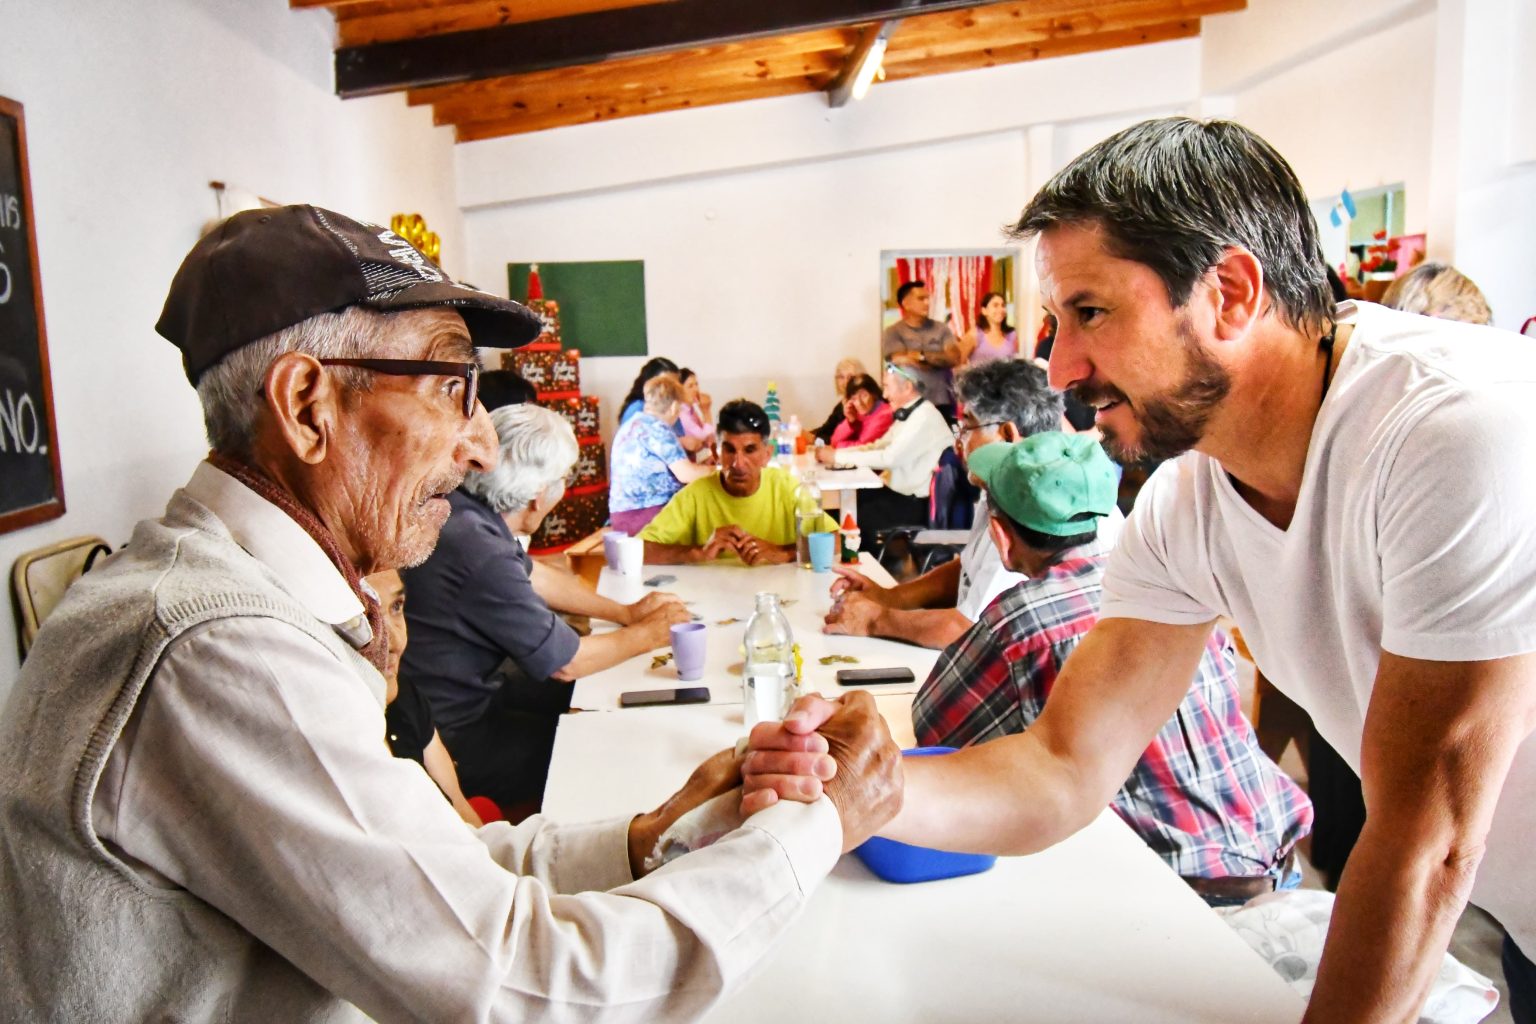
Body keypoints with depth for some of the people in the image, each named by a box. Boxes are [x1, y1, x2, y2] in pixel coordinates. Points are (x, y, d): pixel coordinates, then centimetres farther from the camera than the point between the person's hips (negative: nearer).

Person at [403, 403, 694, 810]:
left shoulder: (461, 508, -3)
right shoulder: (480, 553, -32)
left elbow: (535, 576, 15)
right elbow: (566, 662, -19)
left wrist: (626, 612, 12)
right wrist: (647, 635, -3)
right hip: (453, 733, -9)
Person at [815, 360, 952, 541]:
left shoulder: (924, 417, -19)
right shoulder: (908, 414, 10)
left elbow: (889, 458, -26)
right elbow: (877, 447, 14)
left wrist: (838, 457, -21)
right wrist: (834, 453, 0)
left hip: (918, 504, -9)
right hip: (901, 492, 9)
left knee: (859, 516, -16)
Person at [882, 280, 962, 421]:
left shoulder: (941, 328, 11)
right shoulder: (893, 333, 1)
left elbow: (955, 358, -1)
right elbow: (903, 362, -11)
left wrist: (923, 356, -11)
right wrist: (941, 361, -2)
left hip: (944, 403, 3)